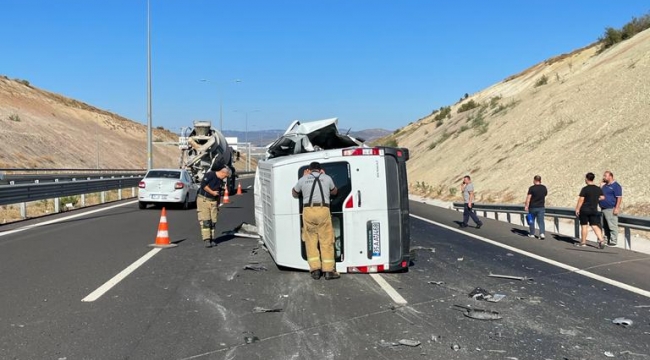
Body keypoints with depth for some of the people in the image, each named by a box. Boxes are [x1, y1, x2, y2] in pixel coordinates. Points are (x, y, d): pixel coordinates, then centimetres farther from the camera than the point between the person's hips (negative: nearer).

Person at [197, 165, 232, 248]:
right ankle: (207, 240, -13)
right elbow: (203, 184, -19)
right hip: (203, 199, -7)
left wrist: (218, 205, 19)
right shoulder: (210, 175, -9)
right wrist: (212, 192, -14)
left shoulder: (220, 181, 15)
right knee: (205, 220, -10)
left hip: (213, 201, 7)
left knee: (213, 221, 3)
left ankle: (211, 239, 10)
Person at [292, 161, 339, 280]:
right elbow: (334, 191, 32)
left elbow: (294, 193, 30)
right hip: (323, 210, -1)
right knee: (326, 241, 3)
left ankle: (315, 269, 4)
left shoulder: (303, 179, 13)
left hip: (308, 211, 1)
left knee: (311, 240, 9)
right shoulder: (327, 178, 13)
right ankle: (328, 270, 3)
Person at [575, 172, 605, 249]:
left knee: (584, 226, 5)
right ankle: (601, 240, -9)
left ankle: (583, 242, 12)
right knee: (595, 226, 5)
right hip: (594, 210, 5)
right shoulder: (598, 189, 3)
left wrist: (577, 209, -7)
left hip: (584, 210, -4)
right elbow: (602, 197, 12)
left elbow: (581, 200, -14)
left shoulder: (585, 189, -13)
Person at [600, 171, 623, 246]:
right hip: (603, 209, 9)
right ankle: (607, 240, 21)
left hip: (611, 209, -9)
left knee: (612, 226, -6)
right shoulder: (604, 185, 16)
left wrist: (617, 208, -21)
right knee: (605, 226, 13)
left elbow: (619, 198, -15)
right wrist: (601, 185, 9)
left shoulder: (616, 186, -10)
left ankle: (613, 241, -2)